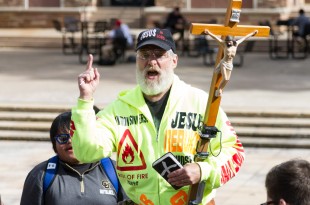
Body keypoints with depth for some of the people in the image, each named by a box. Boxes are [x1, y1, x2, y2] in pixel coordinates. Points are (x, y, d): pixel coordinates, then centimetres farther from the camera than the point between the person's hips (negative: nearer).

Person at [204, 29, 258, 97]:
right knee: (225, 79, -14)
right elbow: (216, 38, -15)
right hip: (224, 63, -4)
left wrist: (252, 33, 23)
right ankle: (219, 89, 7)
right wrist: (209, 33, -24)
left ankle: (220, 89, 23)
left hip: (230, 64, 4)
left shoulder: (236, 44, 4)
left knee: (227, 79, 3)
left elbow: (244, 38, 14)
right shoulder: (224, 45, -6)